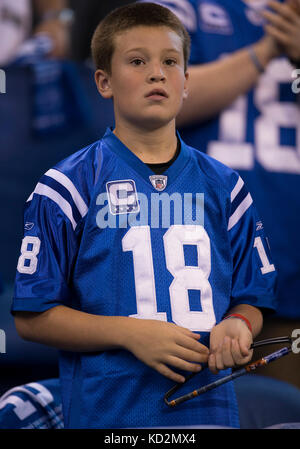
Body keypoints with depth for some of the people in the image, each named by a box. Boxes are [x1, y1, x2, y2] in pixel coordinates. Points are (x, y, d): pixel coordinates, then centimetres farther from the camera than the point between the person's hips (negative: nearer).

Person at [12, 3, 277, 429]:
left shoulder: (223, 186, 9)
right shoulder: (66, 187, -2)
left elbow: (251, 298, 14)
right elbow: (32, 317, -4)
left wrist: (236, 327, -9)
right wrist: (130, 333, -14)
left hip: (209, 406, 3)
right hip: (106, 412, -3)